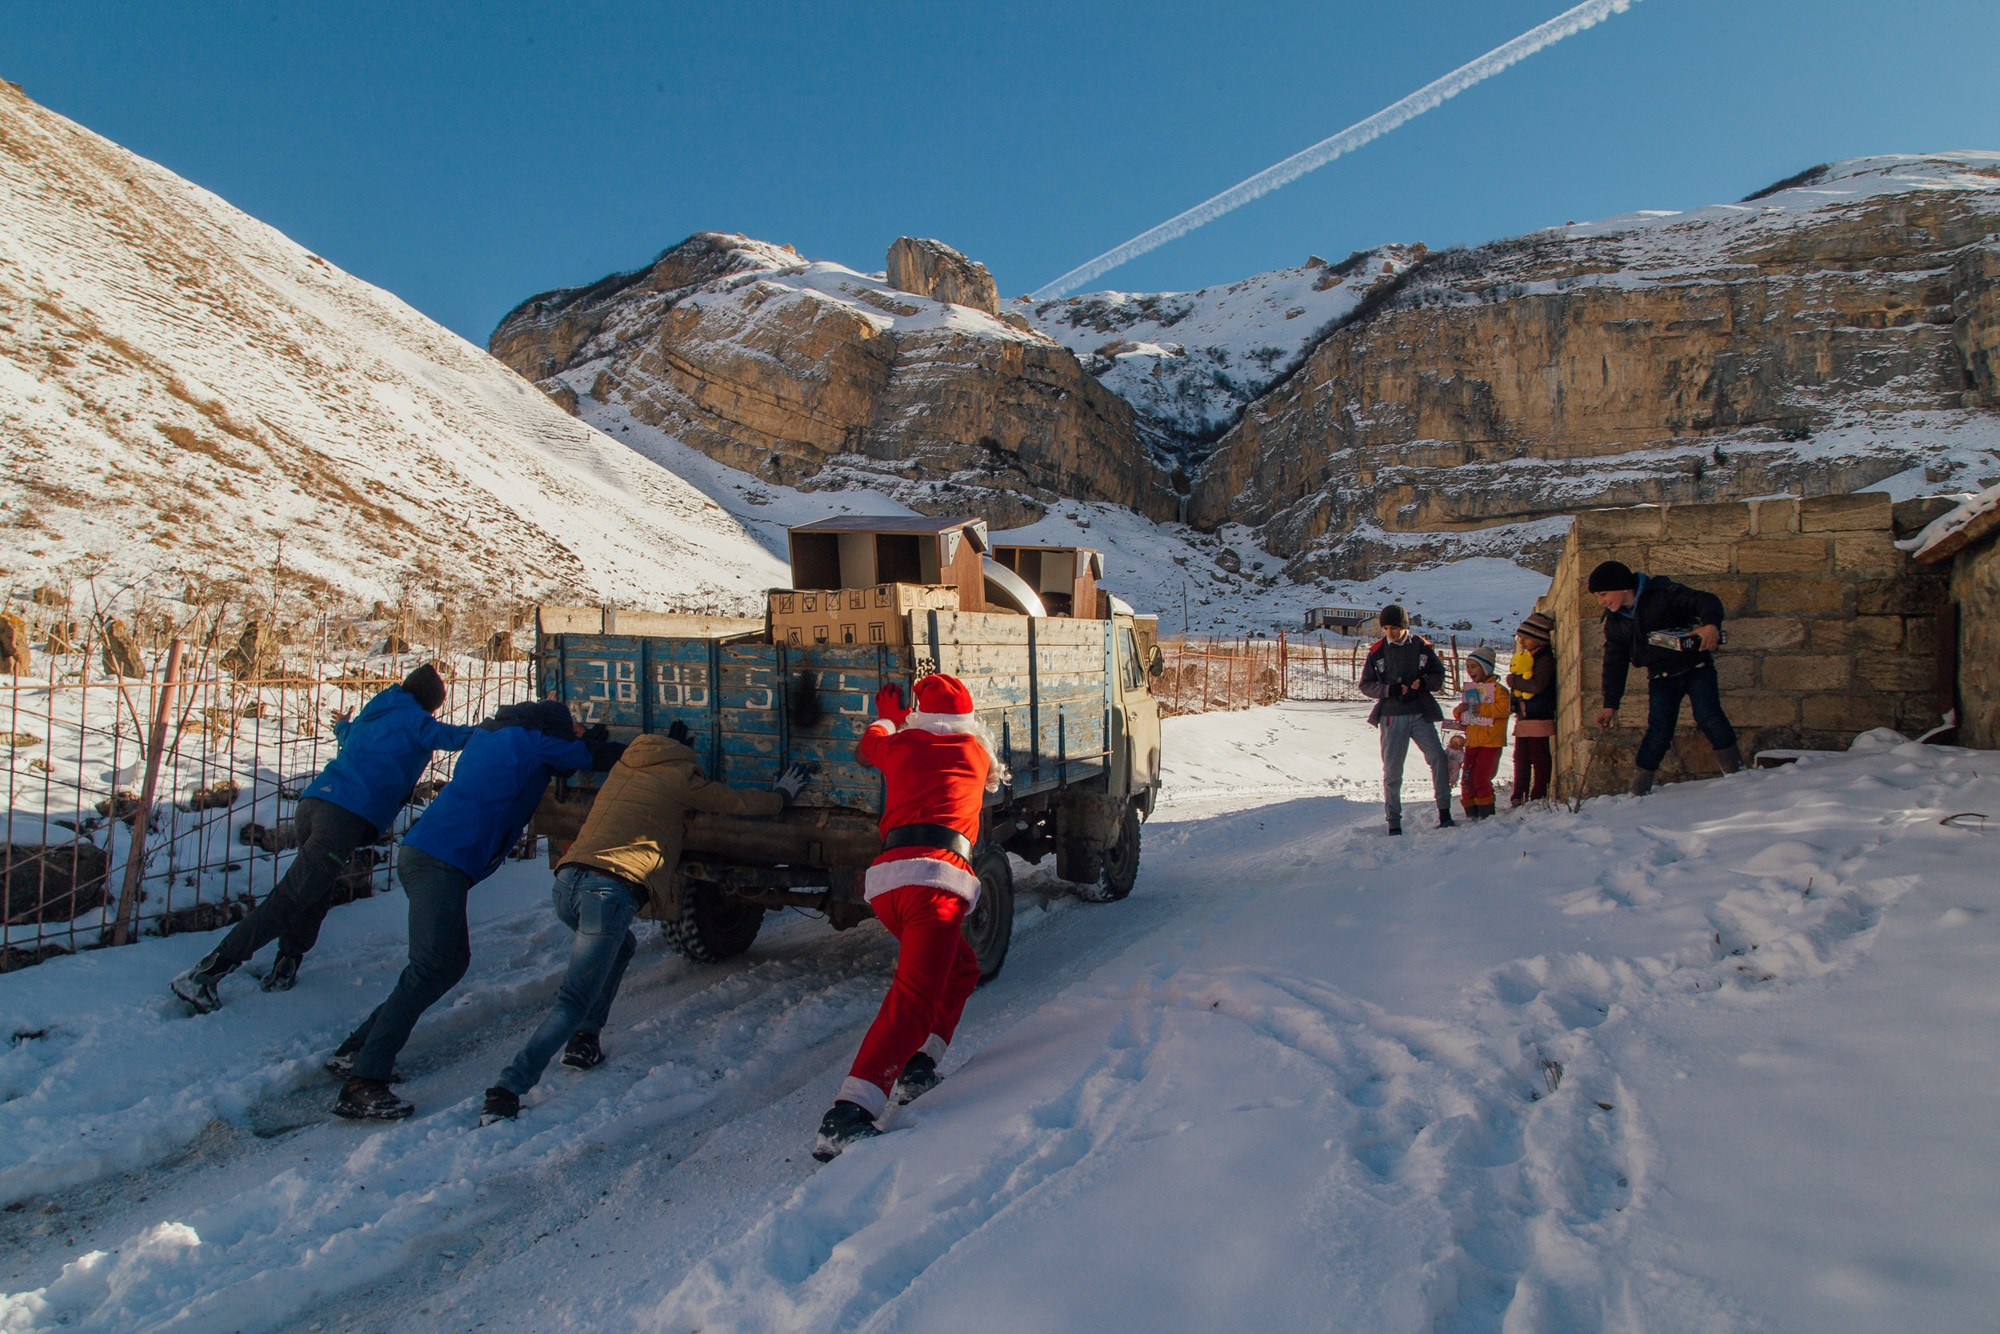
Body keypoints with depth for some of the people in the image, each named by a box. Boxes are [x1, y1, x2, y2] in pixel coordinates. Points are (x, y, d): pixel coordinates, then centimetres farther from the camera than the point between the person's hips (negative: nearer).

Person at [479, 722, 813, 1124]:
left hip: (566, 881, 8)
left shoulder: (626, 763, 27)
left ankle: (584, 1041, 24)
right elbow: (738, 803, 18)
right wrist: (783, 795, 35)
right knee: (574, 999, -8)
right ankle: (507, 1092, -19)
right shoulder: (677, 776, 10)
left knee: (620, 946, 32)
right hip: (610, 890, -8)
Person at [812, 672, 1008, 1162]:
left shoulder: (900, 744, 20)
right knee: (914, 996, -17)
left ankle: (917, 1069, 17)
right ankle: (847, 1116, -31)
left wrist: (887, 715, 63)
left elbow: (868, 748, 43)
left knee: (961, 970, 26)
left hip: (885, 878, 5)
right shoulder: (975, 752, 18)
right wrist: (898, 718, 56)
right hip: (934, 877, -5)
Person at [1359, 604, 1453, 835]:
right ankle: (1394, 821, 12)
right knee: (1392, 771, 3)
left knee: (1438, 759, -13)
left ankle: (1444, 812, -2)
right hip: (1392, 716, 0)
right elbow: (1366, 685, 3)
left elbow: (1438, 676, 9)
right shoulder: (1377, 651, 1)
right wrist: (1389, 690, -14)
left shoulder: (1422, 647, 2)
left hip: (1421, 714, 0)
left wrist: (1423, 683, -13)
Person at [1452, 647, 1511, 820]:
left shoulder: (1497, 689, -5)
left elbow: (1505, 707, -21)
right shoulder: (1470, 690, 18)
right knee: (1467, 778, 4)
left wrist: (1483, 709, -22)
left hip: (1491, 741, -7)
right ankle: (1471, 814, 13)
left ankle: (1486, 813, 2)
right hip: (1472, 741, 7)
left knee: (1481, 777, -11)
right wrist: (1459, 711, 0)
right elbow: (1461, 717, 22)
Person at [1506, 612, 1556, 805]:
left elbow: (1538, 685, -23)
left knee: (1540, 760, -4)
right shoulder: (1523, 658, 16)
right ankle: (1519, 796, 16)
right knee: (1521, 759, 11)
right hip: (1523, 717, 9)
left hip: (1539, 718, -9)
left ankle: (1538, 797, 0)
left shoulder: (1545, 659, -11)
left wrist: (1514, 681, -12)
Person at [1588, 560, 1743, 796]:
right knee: (1658, 730, -7)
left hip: (1696, 667, -3)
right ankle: (1638, 789, -4)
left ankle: (1737, 773, -5)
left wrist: (1711, 624, -44)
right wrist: (1610, 704, 6)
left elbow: (1706, 601, -21)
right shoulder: (1614, 623, 1)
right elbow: (1614, 665, 7)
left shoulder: (1662, 594, -16)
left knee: (1708, 717, -18)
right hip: (1661, 678, 4)